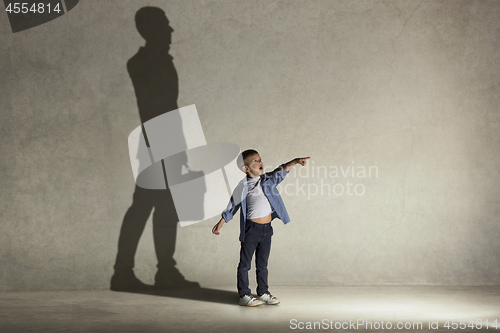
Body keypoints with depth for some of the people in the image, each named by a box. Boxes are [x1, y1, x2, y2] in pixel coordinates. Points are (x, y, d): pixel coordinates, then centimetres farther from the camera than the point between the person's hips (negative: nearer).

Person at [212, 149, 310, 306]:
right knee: (245, 263, 3)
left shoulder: (268, 180, 5)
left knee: (262, 263, 14)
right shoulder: (243, 186, -6)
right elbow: (233, 205, 2)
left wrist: (295, 162, -25)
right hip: (251, 228, -5)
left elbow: (281, 171, -7)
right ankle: (244, 295, 9)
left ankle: (263, 293, 23)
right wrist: (221, 222, 3)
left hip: (266, 228, 5)